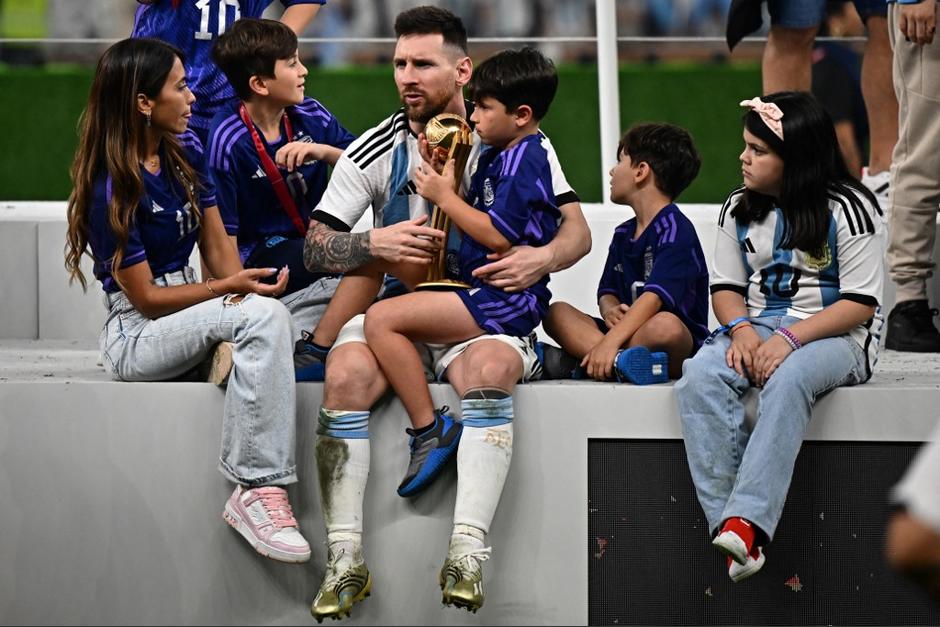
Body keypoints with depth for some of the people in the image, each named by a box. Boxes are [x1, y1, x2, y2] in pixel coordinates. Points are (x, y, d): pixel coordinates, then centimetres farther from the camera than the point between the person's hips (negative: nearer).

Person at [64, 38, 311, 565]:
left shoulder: (186, 152, 7)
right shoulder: (112, 189, -16)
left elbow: (218, 248, 6)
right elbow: (146, 298, -14)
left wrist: (240, 291, -13)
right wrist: (231, 288, -20)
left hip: (190, 316, 7)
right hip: (138, 336, -7)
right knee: (265, 315, -32)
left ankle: (256, 489, -25)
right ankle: (258, 487, -34)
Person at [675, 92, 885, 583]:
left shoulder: (847, 209, -6)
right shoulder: (739, 210, 12)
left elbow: (860, 304, -10)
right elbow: (727, 286, 13)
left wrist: (791, 338, -22)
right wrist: (741, 329, -11)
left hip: (832, 335, -5)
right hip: (757, 326, 5)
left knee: (787, 382, -40)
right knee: (699, 378, -28)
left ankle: (746, 520, -51)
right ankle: (726, 521, -36)